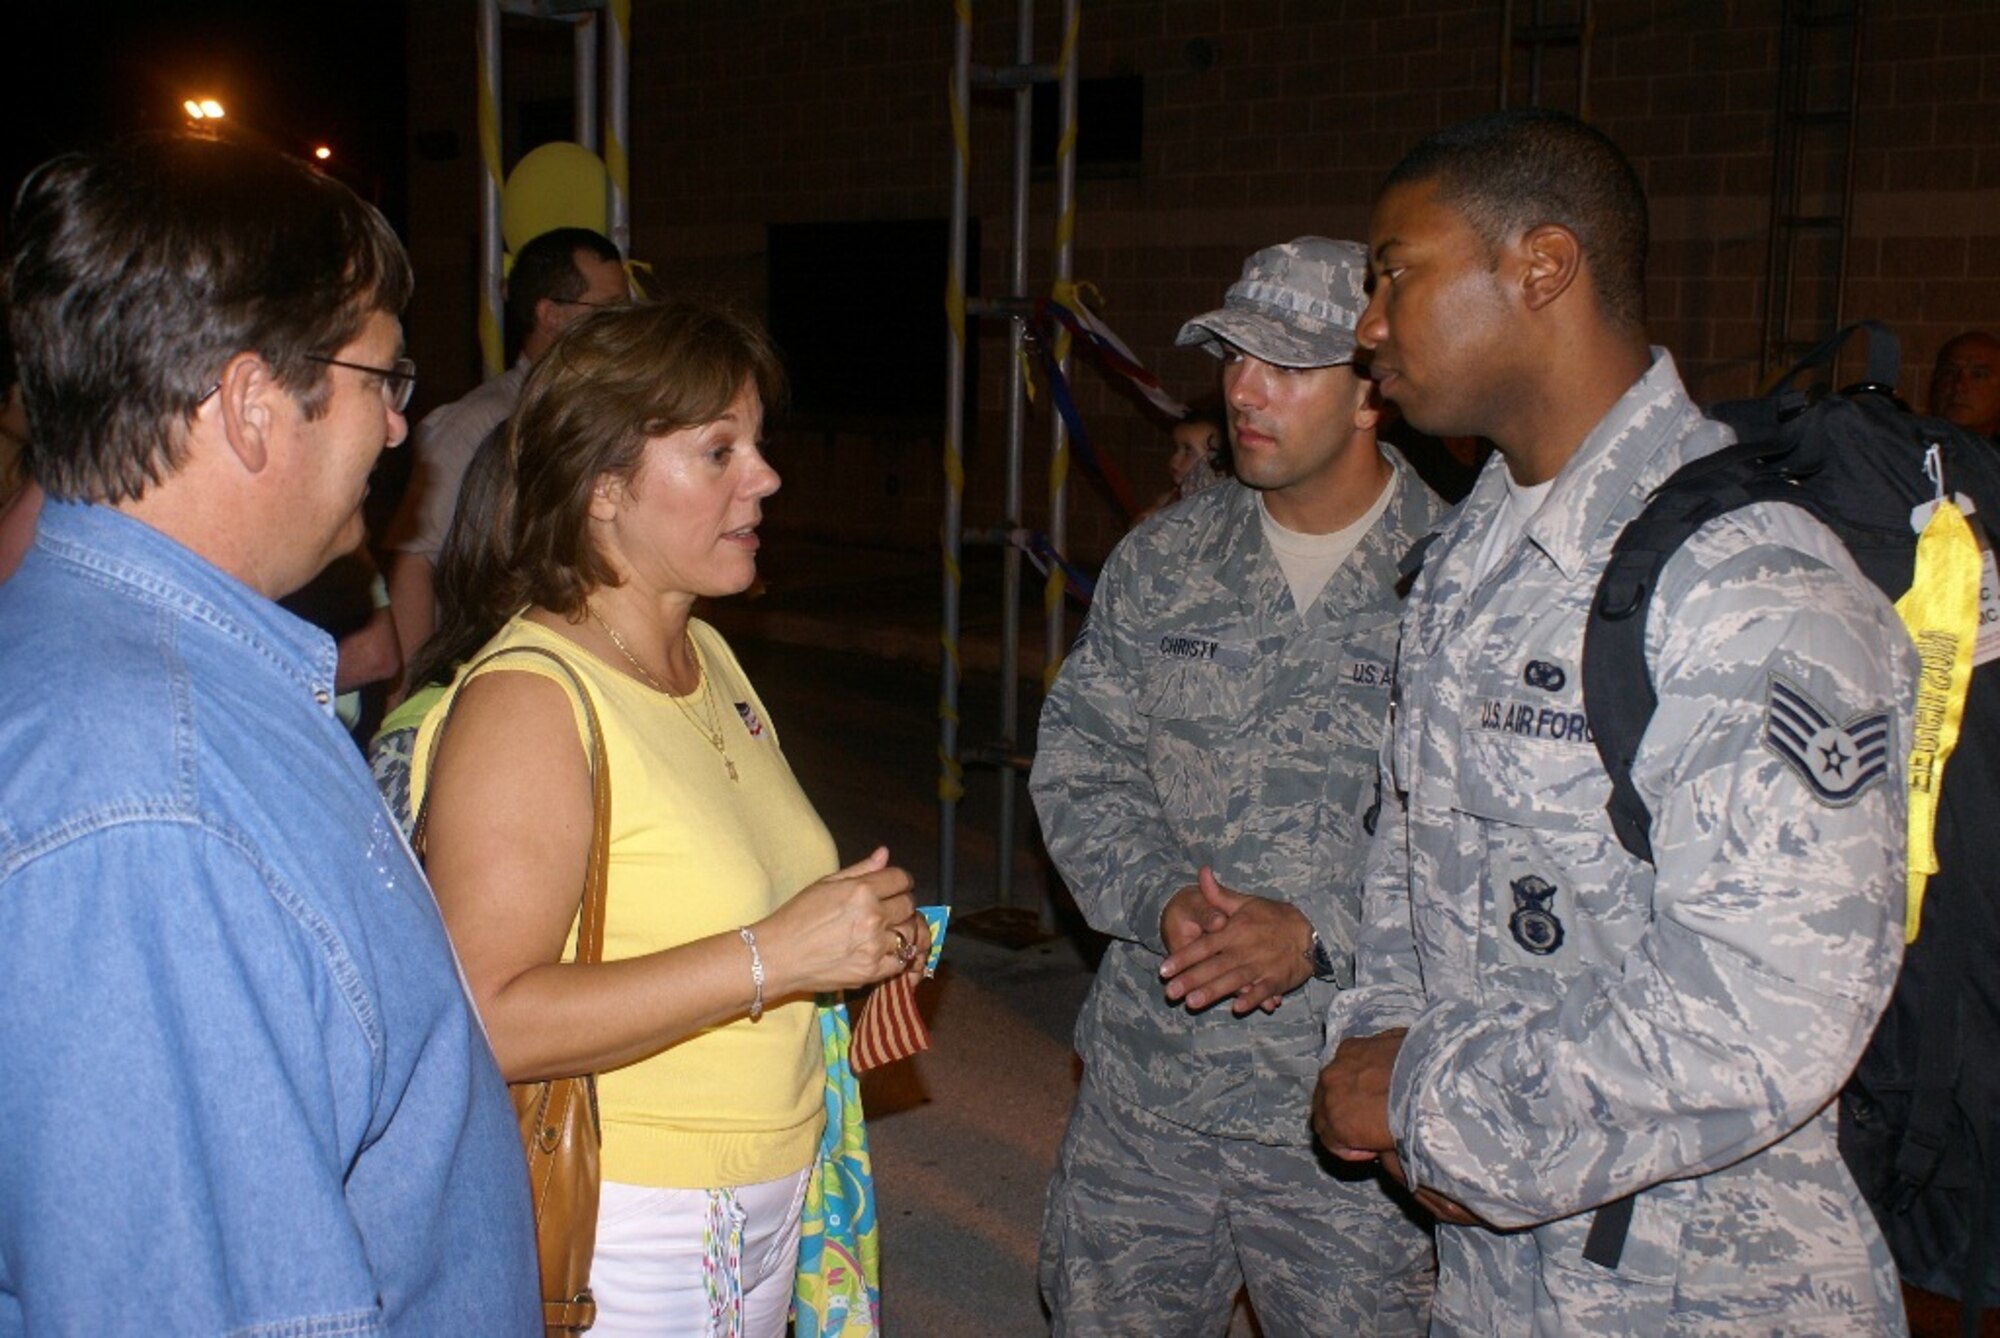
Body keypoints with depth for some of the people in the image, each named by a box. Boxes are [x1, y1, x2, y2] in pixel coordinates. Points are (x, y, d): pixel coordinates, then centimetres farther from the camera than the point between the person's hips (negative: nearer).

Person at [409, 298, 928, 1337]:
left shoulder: (707, 656, 7)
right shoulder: (524, 699, -20)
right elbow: (488, 1023, -28)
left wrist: (855, 937, 3)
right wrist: (772, 956, -28)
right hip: (620, 1234, -8)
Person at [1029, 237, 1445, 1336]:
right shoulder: (1160, 562, 6)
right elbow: (1077, 763, 6)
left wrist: (1317, 936, -22)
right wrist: (1160, 899, -11)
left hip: (1353, 1118, -4)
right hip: (1142, 1089, 5)